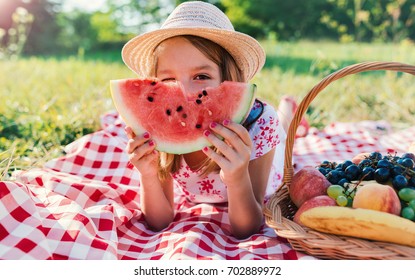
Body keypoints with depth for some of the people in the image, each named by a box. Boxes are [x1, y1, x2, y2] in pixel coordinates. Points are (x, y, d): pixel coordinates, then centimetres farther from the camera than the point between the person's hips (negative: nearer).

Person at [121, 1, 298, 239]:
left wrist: (238, 179, -57)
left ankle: (286, 108, 50)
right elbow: (159, 223, -28)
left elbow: (245, 231, -36)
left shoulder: (259, 123, -42)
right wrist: (148, 176, -49)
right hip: (198, 198, 1)